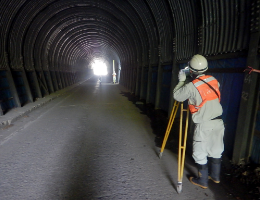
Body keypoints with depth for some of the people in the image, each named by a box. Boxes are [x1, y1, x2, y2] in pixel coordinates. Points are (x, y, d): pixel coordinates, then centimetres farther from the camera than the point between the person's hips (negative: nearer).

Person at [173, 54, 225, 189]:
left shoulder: (191, 87, -17)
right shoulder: (214, 80, 1)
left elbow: (176, 96, -6)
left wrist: (181, 80, 6)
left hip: (204, 125, -7)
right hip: (218, 122, 7)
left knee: (200, 153, 10)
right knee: (216, 150, 21)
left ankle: (202, 181, 24)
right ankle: (215, 176, 40)